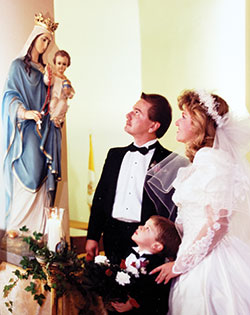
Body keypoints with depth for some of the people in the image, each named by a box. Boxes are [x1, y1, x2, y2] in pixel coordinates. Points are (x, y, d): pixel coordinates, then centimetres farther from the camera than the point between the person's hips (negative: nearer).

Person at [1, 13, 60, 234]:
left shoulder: (44, 71, 19)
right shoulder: (19, 65, 1)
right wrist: (24, 111, -27)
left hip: (44, 132, 6)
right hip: (26, 132, -6)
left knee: (42, 184, 2)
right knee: (27, 179, -12)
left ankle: (39, 234, 5)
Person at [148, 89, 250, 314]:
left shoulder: (213, 160, -14)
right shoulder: (200, 161, 15)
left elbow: (217, 224, -20)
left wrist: (180, 264, -14)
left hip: (209, 261, -8)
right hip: (197, 260, 8)